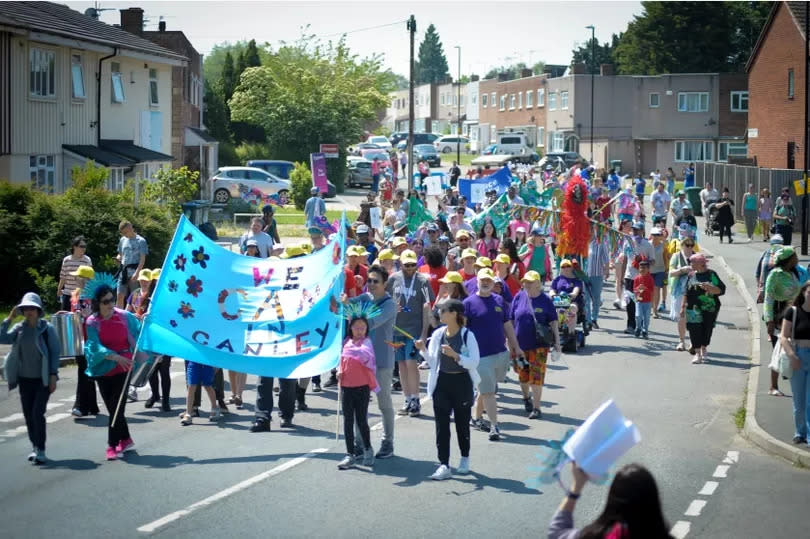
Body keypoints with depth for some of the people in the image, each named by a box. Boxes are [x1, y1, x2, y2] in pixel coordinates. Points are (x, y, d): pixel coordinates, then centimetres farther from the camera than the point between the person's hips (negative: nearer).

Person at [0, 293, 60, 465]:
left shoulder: (47, 328, -6)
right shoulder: (19, 328, 3)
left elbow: (55, 352, -6)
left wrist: (53, 375, -10)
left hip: (43, 379, -4)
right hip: (25, 379, 4)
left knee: (37, 413, -12)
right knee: (28, 415, 8)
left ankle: (40, 451, -6)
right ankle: (35, 447, 22)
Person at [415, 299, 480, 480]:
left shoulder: (467, 335, -10)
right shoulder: (437, 334, 2)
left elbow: (474, 362, -15)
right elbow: (432, 362, 10)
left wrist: (454, 355, -26)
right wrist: (423, 350, -8)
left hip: (462, 382, -3)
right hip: (441, 382, 3)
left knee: (462, 422, 12)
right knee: (441, 424, -4)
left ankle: (465, 459, 31)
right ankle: (444, 465, -4)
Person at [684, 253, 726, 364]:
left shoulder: (711, 274, -4)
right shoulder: (691, 275, 8)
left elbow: (721, 290, -9)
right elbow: (686, 292, 14)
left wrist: (709, 288, -24)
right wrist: (684, 306, 13)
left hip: (709, 308, -2)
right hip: (693, 308, 2)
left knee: (706, 330, 8)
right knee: (695, 330, -6)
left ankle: (704, 350, 30)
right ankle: (697, 353, 0)